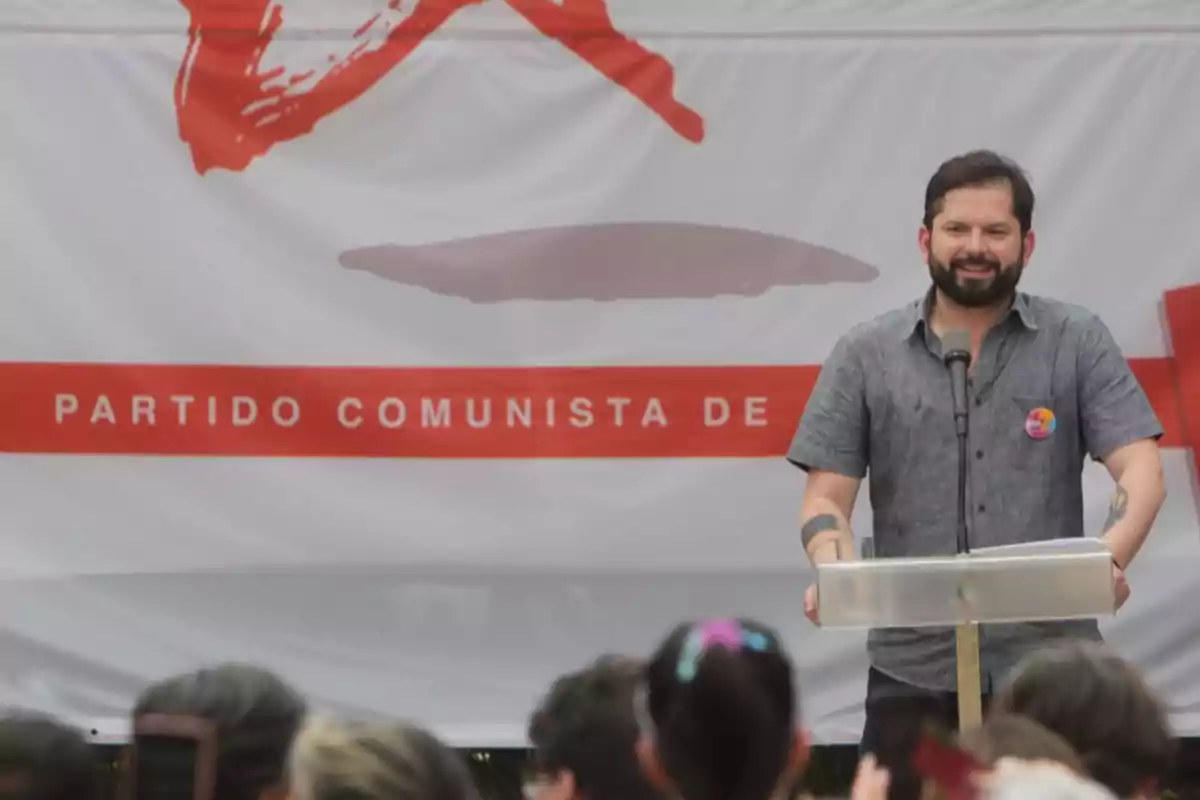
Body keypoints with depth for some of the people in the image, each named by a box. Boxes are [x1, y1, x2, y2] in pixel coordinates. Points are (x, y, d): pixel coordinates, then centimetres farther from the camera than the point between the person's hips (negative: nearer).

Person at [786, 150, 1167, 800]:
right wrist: (833, 573, -19)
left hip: (1050, 664, -1)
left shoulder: (1077, 342, 6)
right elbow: (826, 496, 4)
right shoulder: (866, 355, 8)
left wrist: (1112, 557, -25)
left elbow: (1139, 469, -4)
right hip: (914, 671, 1)